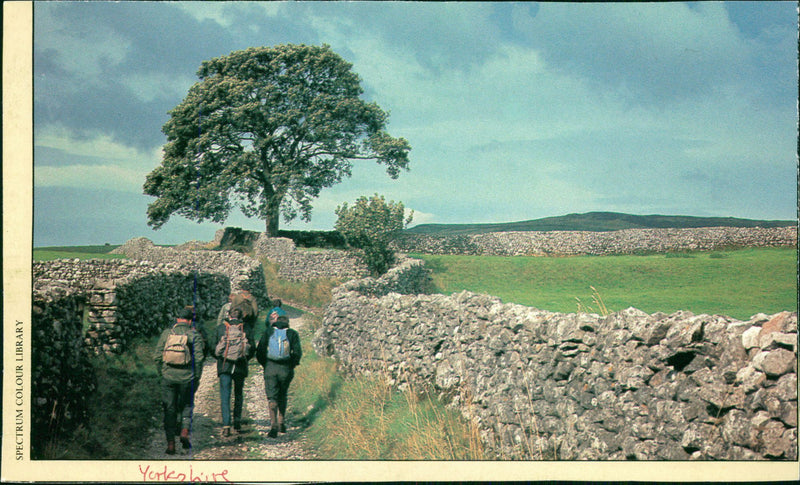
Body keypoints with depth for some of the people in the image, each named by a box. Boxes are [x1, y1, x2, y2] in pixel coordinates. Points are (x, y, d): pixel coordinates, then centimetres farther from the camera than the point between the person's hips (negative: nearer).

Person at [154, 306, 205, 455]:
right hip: (187, 376, -2)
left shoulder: (166, 333, 6)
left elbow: (157, 356, 4)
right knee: (186, 406, 18)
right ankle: (185, 431, -2)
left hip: (168, 377, 2)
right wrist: (197, 378, 0)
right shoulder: (194, 335, -1)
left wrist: (162, 374, 14)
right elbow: (198, 358, -9)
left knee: (169, 410, 9)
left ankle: (170, 443, 6)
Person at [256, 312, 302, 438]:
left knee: (272, 397, 1)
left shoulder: (268, 331, 7)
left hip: (270, 368, -1)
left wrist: (265, 364, 13)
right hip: (286, 370, 1)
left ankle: (273, 424, -15)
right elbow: (297, 352, -5)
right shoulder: (293, 334, 5)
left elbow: (259, 351, 1)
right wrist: (292, 365, 9)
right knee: (283, 396, 20)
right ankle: (281, 423, 24)